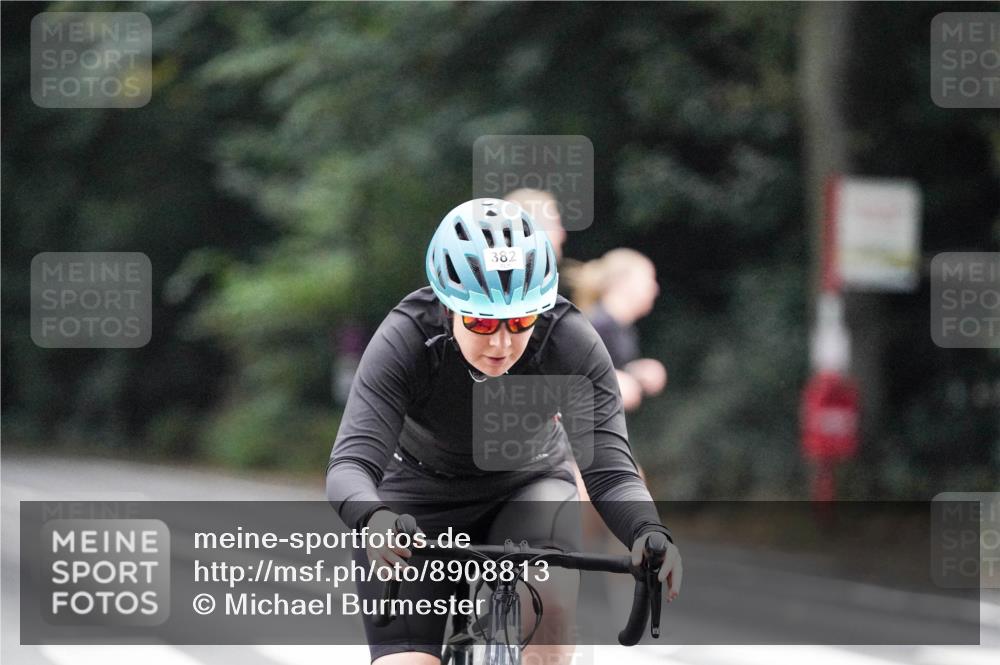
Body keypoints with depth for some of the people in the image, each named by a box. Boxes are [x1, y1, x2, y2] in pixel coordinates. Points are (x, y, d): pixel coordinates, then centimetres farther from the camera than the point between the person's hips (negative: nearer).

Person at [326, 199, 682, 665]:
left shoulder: (571, 343, -26)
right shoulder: (405, 340, -29)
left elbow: (608, 469, -31)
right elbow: (351, 463, -37)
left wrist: (648, 534, -53)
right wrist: (373, 520, -60)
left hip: (526, 486, 1)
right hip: (419, 499, -1)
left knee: (550, 596, -32)